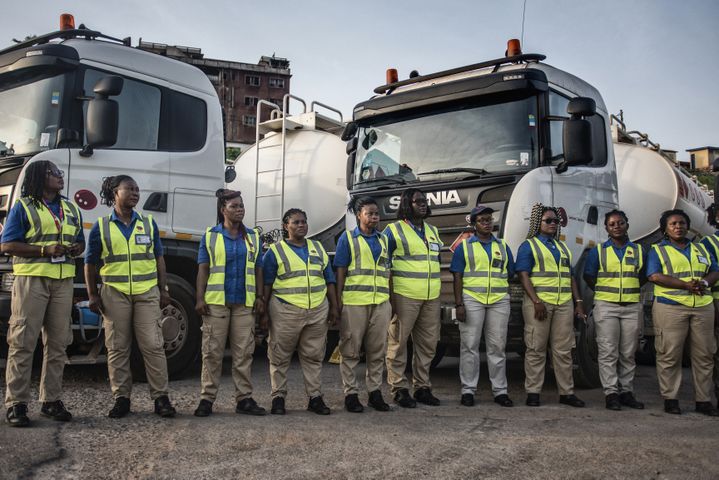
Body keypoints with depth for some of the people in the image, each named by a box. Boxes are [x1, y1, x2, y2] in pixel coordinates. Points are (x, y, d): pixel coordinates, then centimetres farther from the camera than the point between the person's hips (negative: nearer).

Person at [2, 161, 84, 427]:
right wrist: (45, 250, -16)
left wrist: (77, 249, -1)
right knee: (23, 342, -4)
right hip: (32, 279, -5)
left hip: (63, 281, 5)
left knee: (58, 342, 6)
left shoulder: (71, 210, 18)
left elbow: (80, 242, 24)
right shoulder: (23, 207, 1)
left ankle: (51, 400, 14)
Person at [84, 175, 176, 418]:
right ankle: (121, 398, 14)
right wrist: (92, 294, 1)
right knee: (117, 348, 5)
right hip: (114, 294, -1)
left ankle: (160, 397, 3)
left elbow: (159, 258, 12)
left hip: (147, 293, 1)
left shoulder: (149, 223, 9)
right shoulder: (101, 226, 4)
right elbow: (90, 263, 7)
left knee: (153, 345, -3)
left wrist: (163, 290, 6)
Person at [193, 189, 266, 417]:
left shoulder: (253, 237, 12)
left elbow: (258, 270, 12)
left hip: (245, 304, 2)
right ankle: (207, 398, 6)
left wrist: (260, 298, 4)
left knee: (244, 352, 4)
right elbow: (203, 269, 2)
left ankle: (244, 398, 9)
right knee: (212, 352, 0)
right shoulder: (210, 236, 6)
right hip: (216, 302, -2)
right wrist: (200, 299, -6)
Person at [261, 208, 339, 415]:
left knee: (314, 356, 8)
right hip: (285, 311, -3)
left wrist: (334, 307, 11)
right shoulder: (275, 251, 2)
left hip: (318, 311, 4)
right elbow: (266, 284, 1)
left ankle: (315, 397, 16)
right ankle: (278, 397, 14)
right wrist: (264, 313, -4)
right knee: (280, 357, 3)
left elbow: (329, 280, 17)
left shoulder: (318, 248, 15)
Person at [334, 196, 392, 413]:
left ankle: (375, 391, 18)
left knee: (378, 350, 8)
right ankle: (350, 393, 10)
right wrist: (338, 299, -7)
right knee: (350, 350, 2)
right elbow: (340, 271, 0)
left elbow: (387, 271, 18)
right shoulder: (347, 238, 4)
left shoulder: (383, 239, 16)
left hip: (381, 303, 4)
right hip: (354, 302, -4)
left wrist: (390, 299, 13)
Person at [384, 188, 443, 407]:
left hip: (431, 298, 7)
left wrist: (436, 292, 17)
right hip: (404, 297, -6)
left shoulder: (433, 231, 17)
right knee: (398, 343, -1)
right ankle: (399, 389, 7)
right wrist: (390, 297, -12)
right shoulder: (394, 230, -3)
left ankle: (422, 387, 22)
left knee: (427, 344, 11)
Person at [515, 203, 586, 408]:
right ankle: (533, 392, 3)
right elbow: (523, 276, -7)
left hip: (564, 304, 5)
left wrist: (578, 301, 10)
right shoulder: (529, 245, 3)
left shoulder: (563, 247, 21)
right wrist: (536, 302, -17)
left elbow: (570, 276, 21)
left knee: (563, 350, 6)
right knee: (536, 349, -2)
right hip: (539, 303, -5)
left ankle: (566, 392, 12)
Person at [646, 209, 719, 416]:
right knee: (669, 354, -3)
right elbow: (655, 276, -9)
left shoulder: (701, 249, 20)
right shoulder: (657, 250, 5)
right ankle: (670, 399, 6)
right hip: (670, 307, -4)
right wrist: (687, 285, -17)